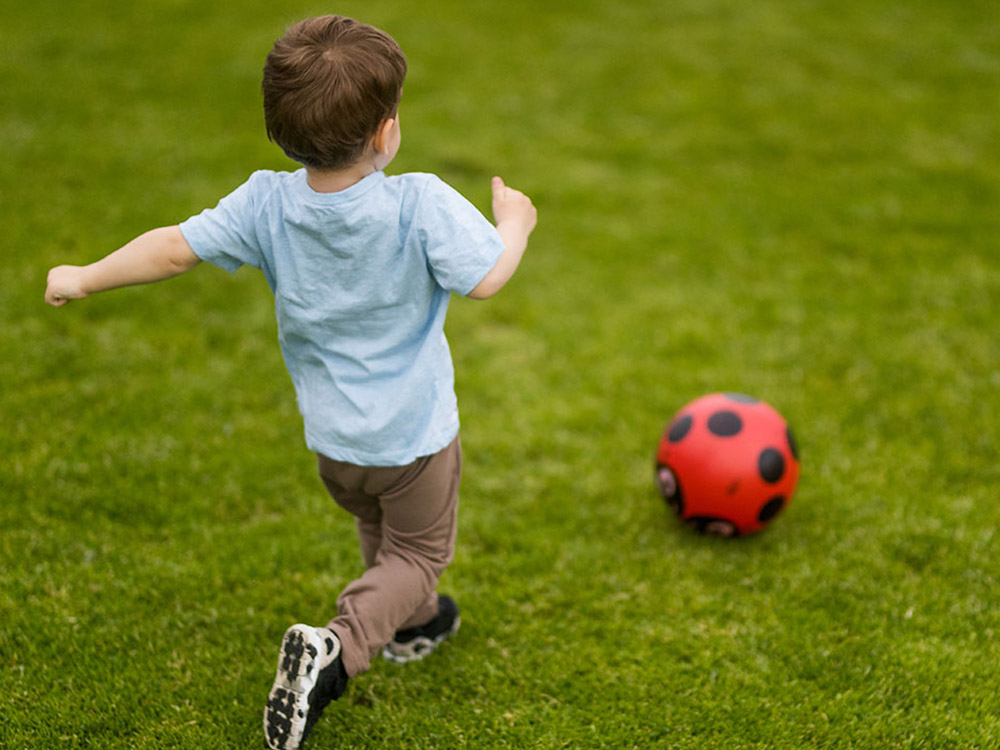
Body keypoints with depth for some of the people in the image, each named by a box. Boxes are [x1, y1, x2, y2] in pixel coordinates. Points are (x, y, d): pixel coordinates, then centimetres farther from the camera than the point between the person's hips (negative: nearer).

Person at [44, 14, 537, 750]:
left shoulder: (265, 204, -15)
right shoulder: (423, 205, -26)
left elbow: (173, 247, -10)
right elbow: (487, 277, -26)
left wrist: (85, 277, 5)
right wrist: (514, 223, -4)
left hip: (331, 439, 5)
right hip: (415, 438, -5)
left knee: (378, 531, 32)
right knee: (418, 553, 14)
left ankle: (412, 620, 54)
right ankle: (333, 651, -7)